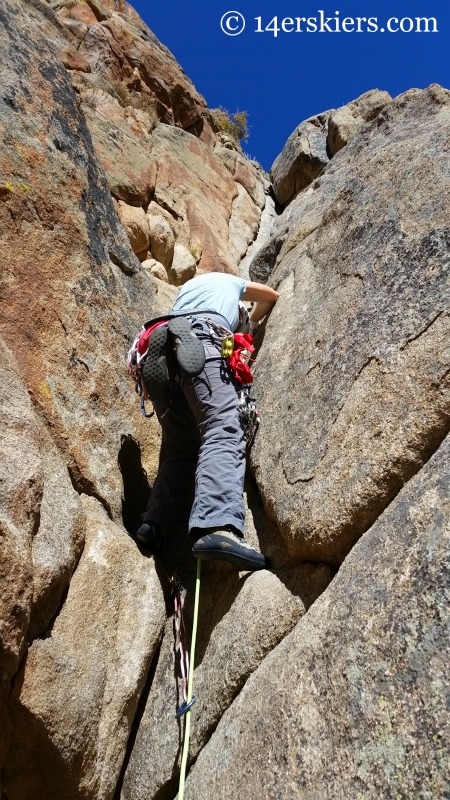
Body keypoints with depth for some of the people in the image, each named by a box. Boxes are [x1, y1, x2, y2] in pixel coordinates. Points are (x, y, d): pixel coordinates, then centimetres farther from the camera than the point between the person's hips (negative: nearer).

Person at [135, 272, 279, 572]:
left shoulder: (188, 286, 45)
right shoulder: (230, 280, 37)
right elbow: (272, 296, 48)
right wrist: (253, 323, 63)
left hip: (161, 353, 6)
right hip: (200, 341, -5)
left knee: (180, 448, 7)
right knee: (224, 434, -23)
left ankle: (155, 526, -12)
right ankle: (218, 527, -45)